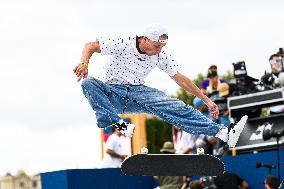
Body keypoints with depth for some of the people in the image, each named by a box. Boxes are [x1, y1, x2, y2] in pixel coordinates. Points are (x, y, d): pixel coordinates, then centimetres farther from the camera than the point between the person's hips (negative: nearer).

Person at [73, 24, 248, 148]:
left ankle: (224, 133, -35)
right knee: (89, 84, -35)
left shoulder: (161, 56, -1)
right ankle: (118, 125, -49)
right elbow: (91, 46, -9)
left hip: (138, 92, 2)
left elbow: (180, 78, 5)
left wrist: (207, 100, 2)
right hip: (112, 92, -2)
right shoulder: (123, 44, -13)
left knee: (175, 107, -23)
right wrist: (84, 64, -31)